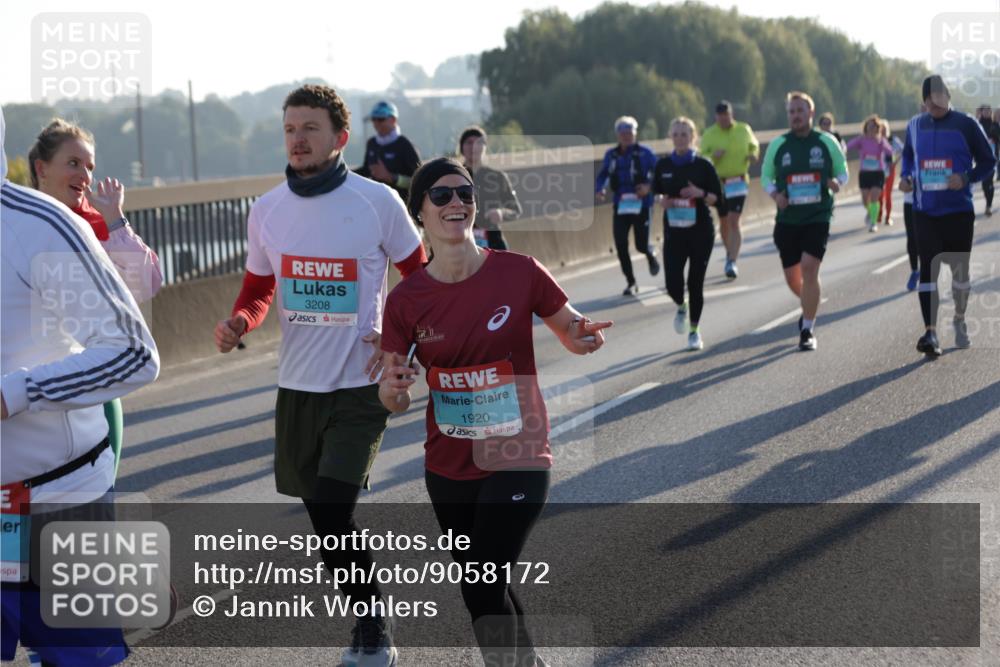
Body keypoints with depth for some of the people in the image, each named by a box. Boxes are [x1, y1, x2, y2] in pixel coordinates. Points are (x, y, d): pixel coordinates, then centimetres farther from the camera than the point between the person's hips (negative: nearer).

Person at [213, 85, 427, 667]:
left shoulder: (378, 202, -9)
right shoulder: (267, 210, 2)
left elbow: (421, 275, 3)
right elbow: (258, 290, 12)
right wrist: (239, 324, -9)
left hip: (361, 384, -5)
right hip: (297, 384, 5)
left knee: (334, 513, -15)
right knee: (323, 515, 11)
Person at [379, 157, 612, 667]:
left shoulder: (519, 272, -11)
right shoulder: (407, 299, -6)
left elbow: (573, 332, 2)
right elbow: (394, 399, -4)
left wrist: (585, 335, -21)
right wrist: (392, 389, -28)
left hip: (517, 458, -3)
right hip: (448, 467, 4)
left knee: (484, 588, -13)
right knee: (483, 589, 17)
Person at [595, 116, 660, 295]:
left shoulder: (644, 154, -5)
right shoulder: (611, 155, 6)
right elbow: (602, 176, 13)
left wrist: (649, 186, -20)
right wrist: (599, 190, -7)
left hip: (641, 204, -3)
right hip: (620, 206, 3)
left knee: (641, 245, -2)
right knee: (620, 245, -5)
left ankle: (651, 254, 38)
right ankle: (631, 283, 9)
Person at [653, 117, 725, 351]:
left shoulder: (703, 165, -3)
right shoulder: (663, 166, 4)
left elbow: (718, 198, -2)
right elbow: (655, 193, 15)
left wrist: (700, 194, -20)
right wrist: (663, 201, -6)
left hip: (701, 231, -2)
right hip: (674, 232, 2)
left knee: (696, 283, 1)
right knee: (673, 283, -9)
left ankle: (694, 330, 18)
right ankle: (681, 307, 27)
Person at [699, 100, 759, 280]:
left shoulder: (744, 130, 3)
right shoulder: (709, 135, -2)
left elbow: (754, 145, 20)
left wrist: (754, 154, -3)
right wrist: (713, 156, -25)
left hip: (739, 183, -1)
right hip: (718, 183, 1)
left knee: (734, 221, -12)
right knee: (723, 222, 11)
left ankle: (732, 262, -14)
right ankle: (730, 253, 33)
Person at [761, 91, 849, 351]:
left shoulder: (827, 142, 1)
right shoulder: (778, 145, 4)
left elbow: (842, 172, 11)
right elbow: (766, 176, 13)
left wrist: (837, 183, -12)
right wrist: (774, 194, -7)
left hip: (818, 217, -3)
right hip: (787, 219, 3)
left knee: (809, 268, -18)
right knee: (792, 278, 8)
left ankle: (807, 330, -9)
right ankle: (810, 308, 41)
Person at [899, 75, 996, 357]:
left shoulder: (966, 125, -5)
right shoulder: (915, 125, 6)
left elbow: (987, 162, -1)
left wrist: (966, 179, -19)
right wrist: (906, 177, 0)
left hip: (959, 211, -2)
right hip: (925, 212, 2)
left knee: (960, 269, 9)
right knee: (927, 268, -8)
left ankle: (959, 321, 32)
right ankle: (930, 332, -11)